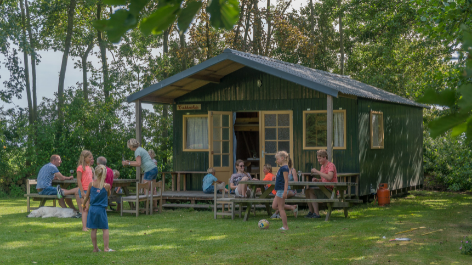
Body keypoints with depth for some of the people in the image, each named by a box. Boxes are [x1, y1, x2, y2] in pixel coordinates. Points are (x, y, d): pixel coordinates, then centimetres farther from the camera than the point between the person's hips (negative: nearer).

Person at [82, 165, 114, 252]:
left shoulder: (91, 184, -3)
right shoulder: (107, 186, -11)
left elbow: (87, 197, 7)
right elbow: (108, 194, 10)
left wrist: (84, 205, 22)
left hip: (92, 209, 3)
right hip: (101, 209, -3)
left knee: (94, 229, 8)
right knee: (105, 229, 7)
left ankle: (95, 248, 13)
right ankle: (106, 247, 4)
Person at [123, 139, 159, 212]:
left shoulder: (137, 151, -10)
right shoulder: (140, 149, 19)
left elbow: (138, 164, -20)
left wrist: (128, 164, -13)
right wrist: (129, 162, 26)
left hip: (149, 170, -10)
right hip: (154, 168, 10)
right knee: (152, 189, 12)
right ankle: (155, 207, 14)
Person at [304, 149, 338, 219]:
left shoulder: (331, 165, -13)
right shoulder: (323, 166, 15)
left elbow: (329, 177, -31)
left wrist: (317, 171, -28)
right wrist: (317, 180, 1)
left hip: (331, 190, -9)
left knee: (311, 191, -22)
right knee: (307, 191, 2)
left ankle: (316, 213, -22)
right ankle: (311, 212, 4)